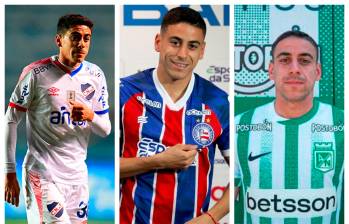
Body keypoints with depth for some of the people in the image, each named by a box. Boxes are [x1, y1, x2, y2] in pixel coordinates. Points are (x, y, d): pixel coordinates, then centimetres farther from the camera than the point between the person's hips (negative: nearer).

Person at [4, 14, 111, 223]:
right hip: (43, 172, -5)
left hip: (77, 172, 5)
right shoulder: (37, 73, -9)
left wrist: (91, 116, -14)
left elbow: (105, 130, 10)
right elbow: (11, 121, -4)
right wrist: (10, 173, -7)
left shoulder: (95, 75, 5)